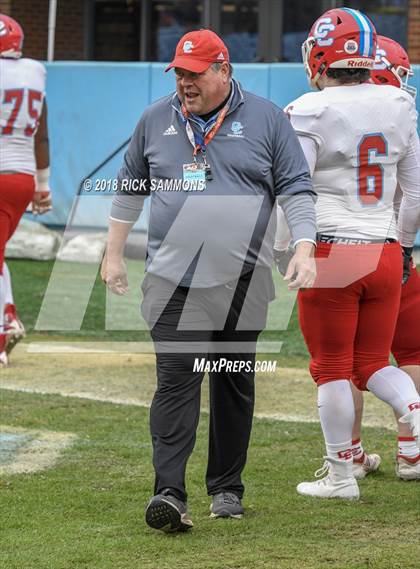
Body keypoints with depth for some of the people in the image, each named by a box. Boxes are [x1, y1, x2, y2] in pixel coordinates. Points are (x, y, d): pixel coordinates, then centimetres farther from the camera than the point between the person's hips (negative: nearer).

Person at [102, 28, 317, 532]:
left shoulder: (266, 119, 3)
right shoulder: (155, 120, 9)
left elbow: (296, 188, 3)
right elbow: (130, 188, 19)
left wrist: (304, 248, -10)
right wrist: (114, 255, 17)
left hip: (243, 280, 0)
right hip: (173, 279, 0)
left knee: (234, 383, 7)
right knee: (176, 381, -11)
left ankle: (226, 487, 20)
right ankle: (169, 493, -17)